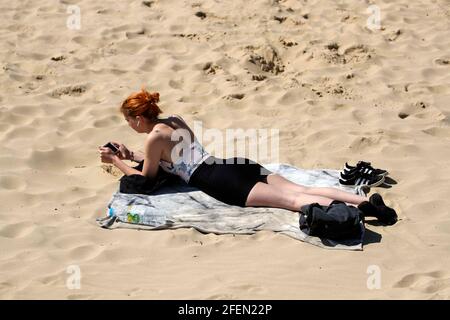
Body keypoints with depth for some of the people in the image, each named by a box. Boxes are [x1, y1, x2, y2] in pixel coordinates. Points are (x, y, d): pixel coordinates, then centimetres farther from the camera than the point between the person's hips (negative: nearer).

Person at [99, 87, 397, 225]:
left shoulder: (154, 137, -1)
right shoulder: (175, 119, 25)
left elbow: (147, 178, 8)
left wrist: (116, 162, 19)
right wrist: (130, 155, 39)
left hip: (218, 180, -8)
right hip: (234, 165, 8)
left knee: (290, 199, -21)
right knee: (300, 190, -6)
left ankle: (357, 210, -37)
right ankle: (367, 199, -21)